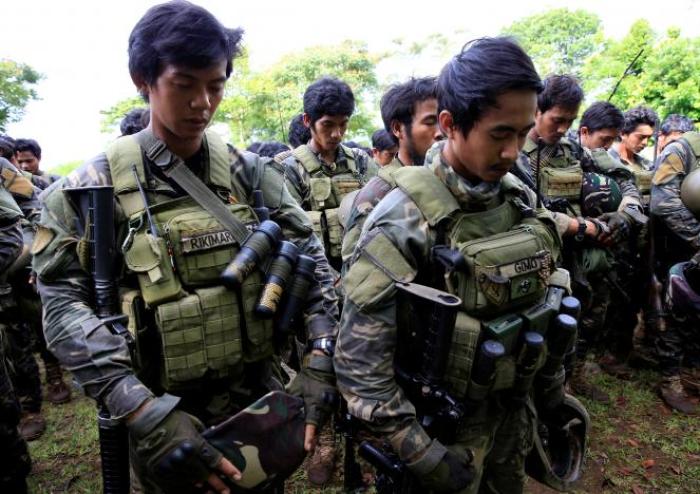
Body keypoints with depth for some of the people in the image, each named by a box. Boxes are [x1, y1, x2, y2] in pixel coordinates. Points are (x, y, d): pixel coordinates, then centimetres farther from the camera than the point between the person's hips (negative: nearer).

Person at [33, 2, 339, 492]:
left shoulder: (251, 173, -2)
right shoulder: (94, 187, -9)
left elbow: (311, 263, -3)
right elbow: (65, 304, -14)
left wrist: (319, 366, -14)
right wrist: (145, 415, -25)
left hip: (261, 401, 3)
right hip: (162, 416, -2)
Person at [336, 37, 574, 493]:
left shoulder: (522, 201, -5)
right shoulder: (403, 222, -26)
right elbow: (358, 363, -24)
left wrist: (554, 395, 11)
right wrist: (423, 456, -20)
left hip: (512, 407, 6)